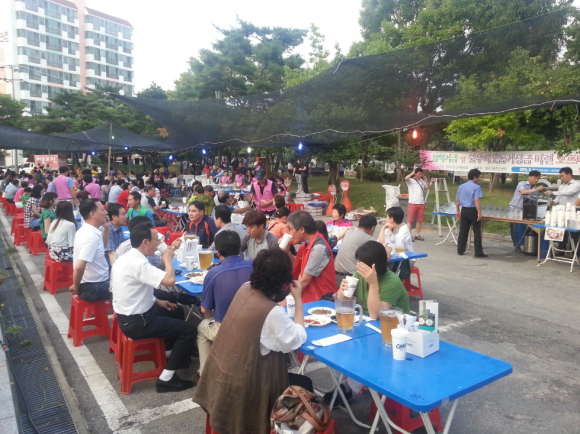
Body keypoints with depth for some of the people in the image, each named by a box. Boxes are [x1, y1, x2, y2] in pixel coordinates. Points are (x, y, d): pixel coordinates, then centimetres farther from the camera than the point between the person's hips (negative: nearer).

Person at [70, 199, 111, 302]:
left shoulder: (85, 230, 4)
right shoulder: (91, 236, -25)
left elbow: (102, 246, 22)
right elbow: (79, 267, -30)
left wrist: (106, 229, 8)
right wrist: (76, 287, -14)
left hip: (92, 283, 10)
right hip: (93, 287, -10)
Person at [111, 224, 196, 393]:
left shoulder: (127, 258, 5)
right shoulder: (138, 263, -27)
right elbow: (170, 280, -34)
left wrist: (156, 301, 10)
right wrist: (168, 258, -17)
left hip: (129, 315, 10)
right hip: (136, 322, -10)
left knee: (174, 311, 26)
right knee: (189, 330, -5)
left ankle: (170, 353, 39)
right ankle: (165, 379, 1)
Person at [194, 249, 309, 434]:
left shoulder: (245, 289, -6)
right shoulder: (273, 312, -28)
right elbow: (297, 340, -17)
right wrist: (298, 299, -13)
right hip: (241, 383, -8)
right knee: (304, 385, 12)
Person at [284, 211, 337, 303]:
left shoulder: (318, 248, -22)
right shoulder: (307, 244, 6)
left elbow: (305, 281, -18)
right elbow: (298, 268, 14)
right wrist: (287, 251, 2)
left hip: (321, 299, -8)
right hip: (308, 295, 8)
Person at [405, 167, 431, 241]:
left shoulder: (422, 181, 14)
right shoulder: (410, 180, -1)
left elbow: (429, 187, 17)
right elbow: (406, 178, -23)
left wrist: (426, 180, 5)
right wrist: (412, 173, -8)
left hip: (421, 204, 5)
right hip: (412, 203, -5)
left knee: (420, 220, 9)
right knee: (410, 220, -3)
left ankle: (418, 235, 18)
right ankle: (409, 235, -1)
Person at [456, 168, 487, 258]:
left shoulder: (461, 186, 9)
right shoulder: (476, 187, -11)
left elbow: (457, 200, 12)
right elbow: (476, 201, -21)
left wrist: (458, 210, 21)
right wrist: (479, 213, -21)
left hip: (464, 210, 6)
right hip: (473, 210, -6)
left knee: (463, 231, 11)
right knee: (477, 232, 1)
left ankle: (460, 250, 14)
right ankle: (478, 252, 3)